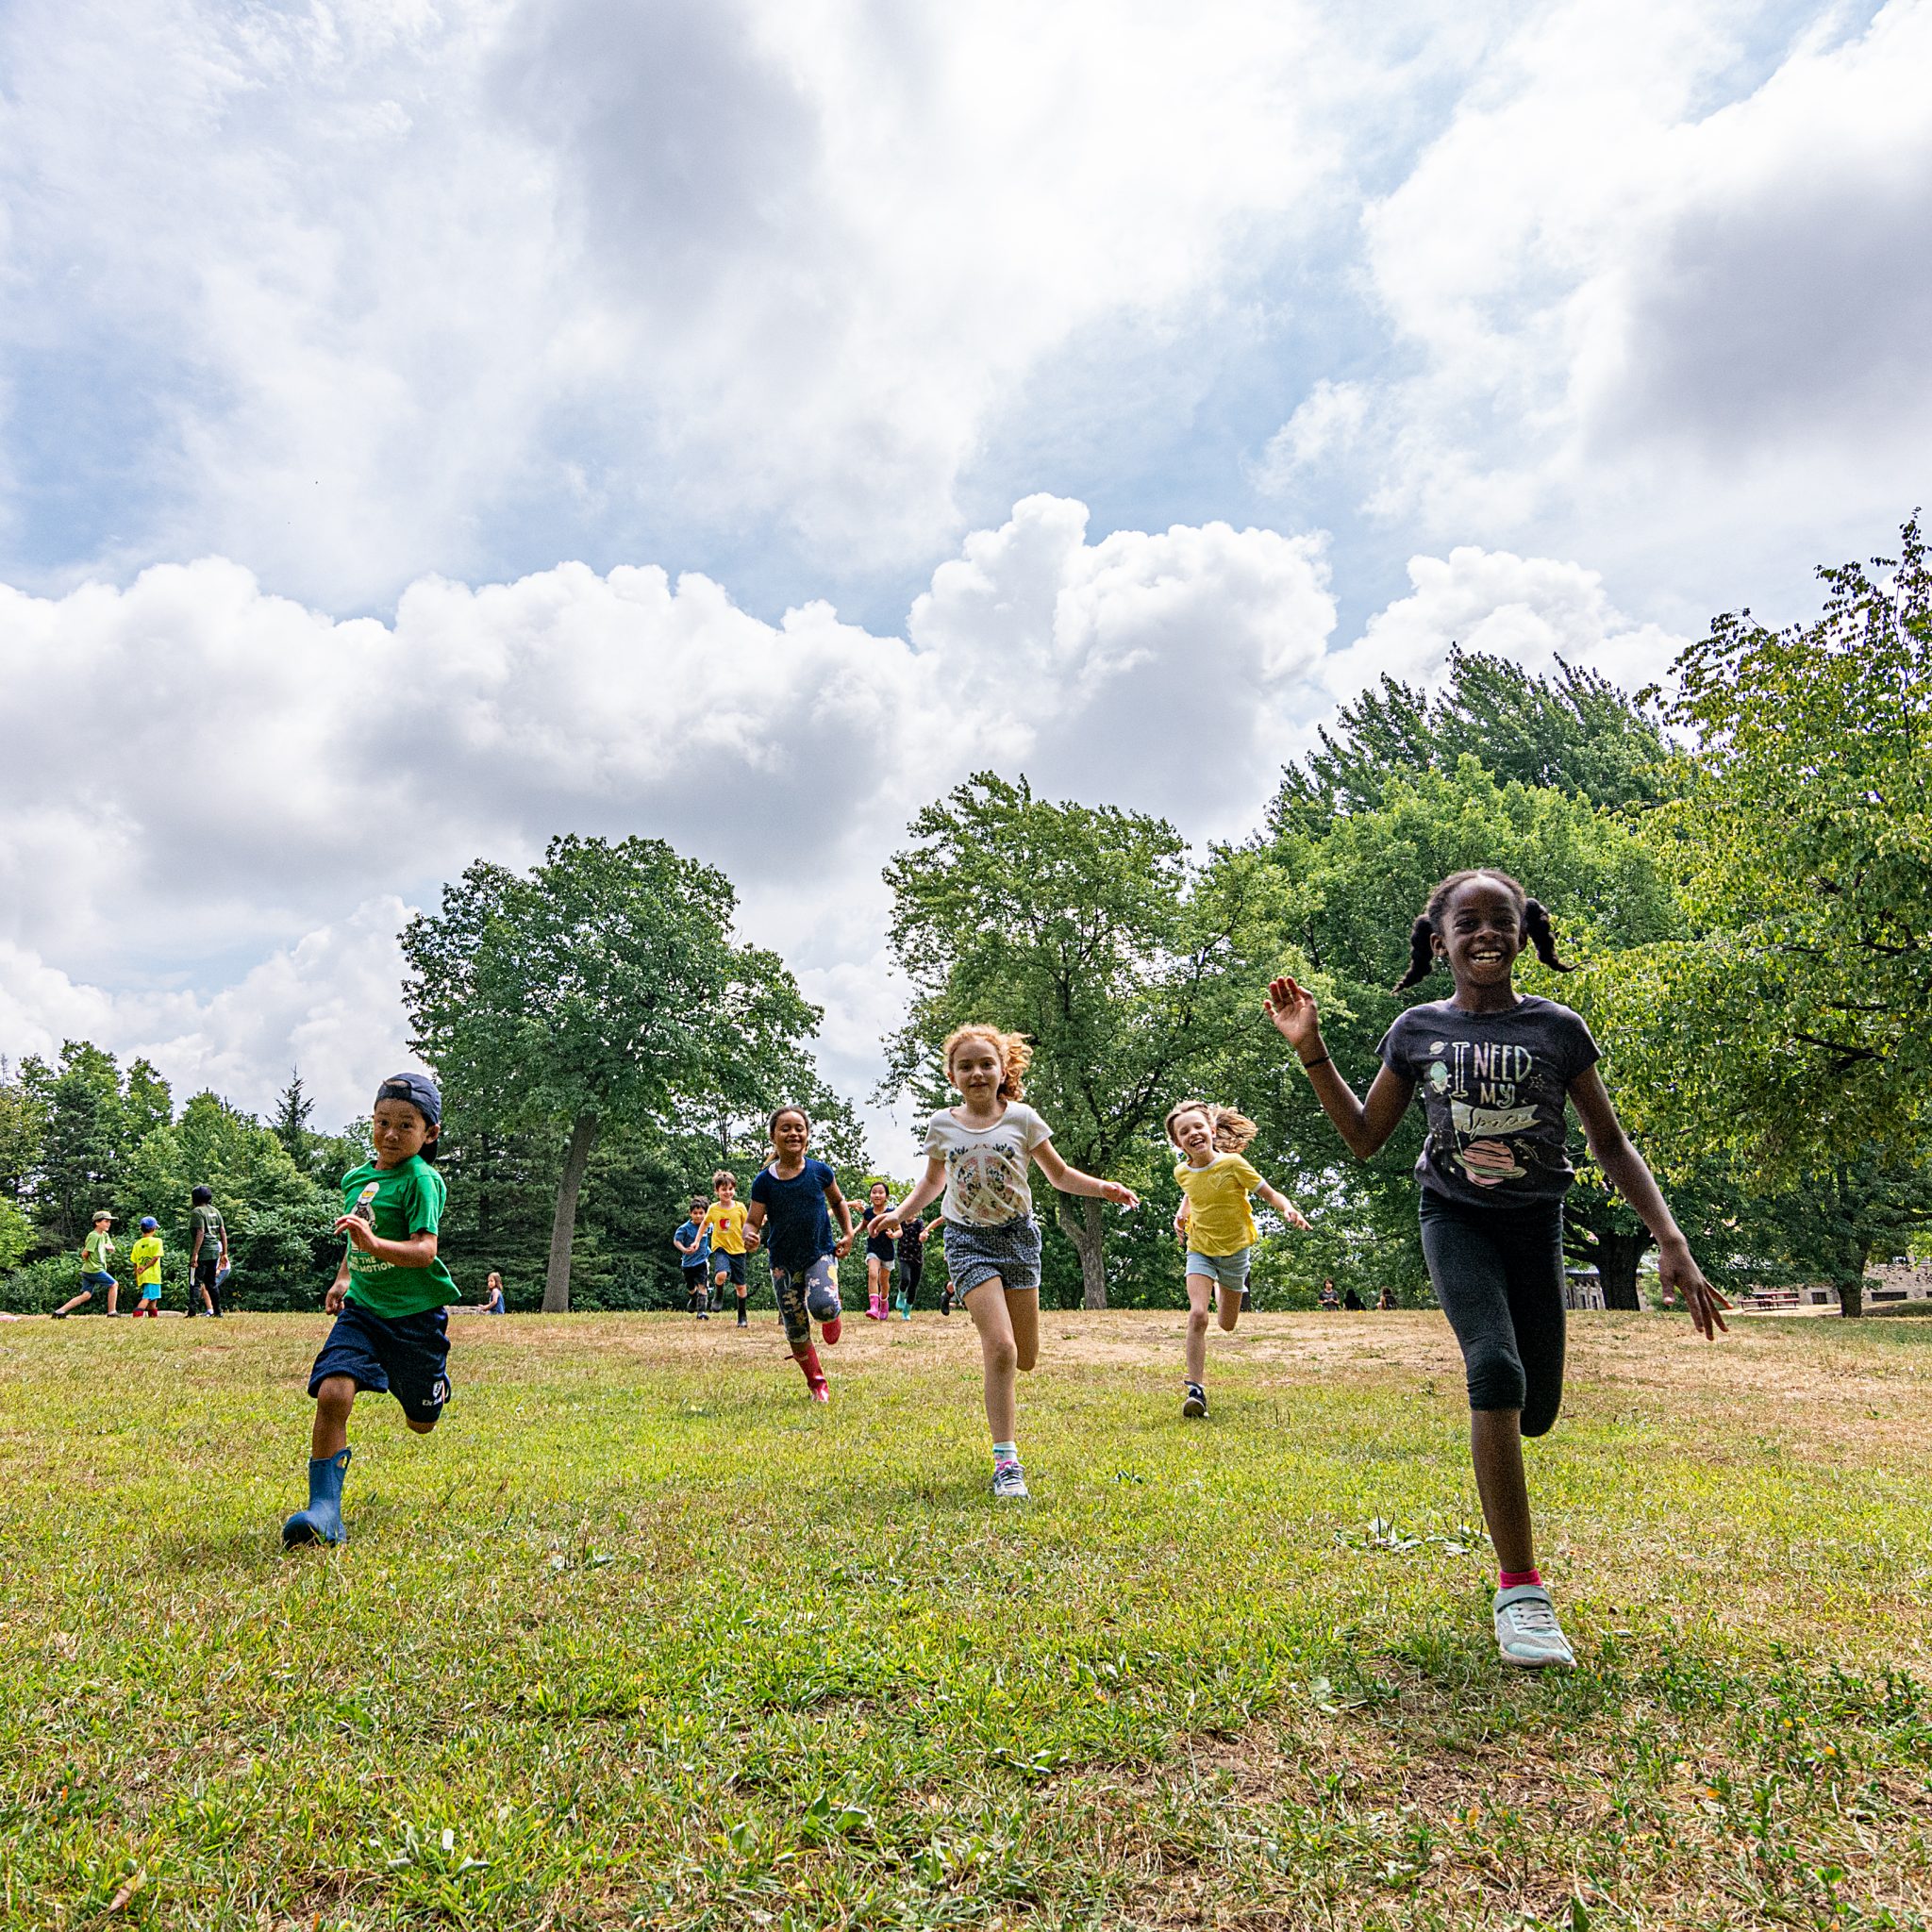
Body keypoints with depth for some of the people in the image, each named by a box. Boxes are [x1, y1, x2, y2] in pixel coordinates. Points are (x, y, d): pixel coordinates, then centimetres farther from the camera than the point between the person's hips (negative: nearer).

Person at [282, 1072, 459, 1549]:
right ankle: (324, 1510, -13)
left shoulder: (422, 1181, -16)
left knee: (422, 1422, 11)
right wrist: (343, 1277, 20)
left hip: (415, 1314, -4)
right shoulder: (355, 1177, 7)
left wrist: (375, 1244, -40)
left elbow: (425, 1250, -26)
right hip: (361, 1309, 5)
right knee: (332, 1394, -20)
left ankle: (438, 1382, 48)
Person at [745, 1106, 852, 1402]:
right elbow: (753, 1221, -5)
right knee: (796, 1332, 4)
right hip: (783, 1262, 1)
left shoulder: (820, 1171, -4)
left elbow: (838, 1202, 15)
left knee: (823, 1306, -30)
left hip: (821, 1254, -1)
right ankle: (817, 1384, 25)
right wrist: (751, 1235, -27)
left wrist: (848, 1233, 5)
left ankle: (834, 1316, 8)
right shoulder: (764, 1180, -7)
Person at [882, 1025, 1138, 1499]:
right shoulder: (942, 1125, -1)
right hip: (968, 1241, -1)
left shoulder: (1022, 1118, -4)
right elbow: (933, 1180, 16)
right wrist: (901, 1212, 1)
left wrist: (1103, 1188, -12)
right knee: (1000, 1348, -18)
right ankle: (1006, 1462, -8)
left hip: (1018, 1235, 2)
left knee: (1025, 1358, 4)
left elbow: (1059, 1175, 4)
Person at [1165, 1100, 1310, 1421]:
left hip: (1235, 1250, -1)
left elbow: (1270, 1193, -14)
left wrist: (1288, 1210, -34)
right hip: (1200, 1250, 1)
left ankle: (1220, 1292, 51)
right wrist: (1181, 1213, -1)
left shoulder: (1233, 1164, -20)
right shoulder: (1182, 1172, -7)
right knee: (1197, 1314, -22)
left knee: (1227, 1324, 14)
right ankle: (1195, 1389, -14)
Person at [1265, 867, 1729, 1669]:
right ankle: (1520, 1589, -16)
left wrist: (1671, 1240, -10)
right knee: (1495, 1368, -25)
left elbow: (1609, 1141, 0)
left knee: (1535, 1413, 6)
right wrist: (1311, 1050, -7)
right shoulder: (1417, 1030, -4)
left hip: (1533, 1222, 2)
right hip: (1457, 1218, -1)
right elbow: (1364, 1136, 3)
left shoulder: (1558, 1028, -7)